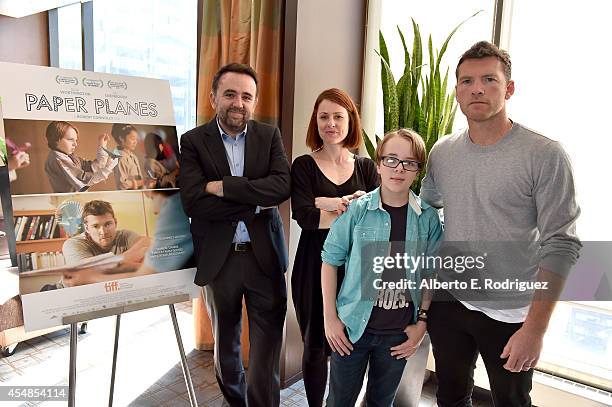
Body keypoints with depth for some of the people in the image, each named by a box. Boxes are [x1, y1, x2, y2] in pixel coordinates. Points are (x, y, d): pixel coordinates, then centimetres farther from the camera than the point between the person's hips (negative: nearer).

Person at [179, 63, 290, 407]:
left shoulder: (269, 136, 1)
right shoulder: (193, 141, -3)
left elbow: (282, 186, -15)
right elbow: (193, 202, -16)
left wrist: (222, 186, -19)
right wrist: (256, 202, -16)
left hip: (264, 256, 0)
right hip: (219, 259, 1)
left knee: (267, 350, 5)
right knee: (225, 345, 22)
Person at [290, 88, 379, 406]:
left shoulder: (366, 167, 7)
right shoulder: (304, 165, -1)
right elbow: (305, 217, -15)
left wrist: (331, 203, -18)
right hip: (316, 268, -1)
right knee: (316, 346, 11)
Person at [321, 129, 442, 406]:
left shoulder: (428, 217, -5)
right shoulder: (357, 210, -11)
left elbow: (431, 274, 3)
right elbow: (330, 261, -5)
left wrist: (422, 322, 1)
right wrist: (330, 318, -5)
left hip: (400, 333, 2)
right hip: (353, 326, -1)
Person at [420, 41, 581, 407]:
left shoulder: (545, 156, -14)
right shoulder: (442, 153, 0)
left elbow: (561, 246, -16)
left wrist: (536, 328, -17)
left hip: (511, 315, -3)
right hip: (449, 304, 4)